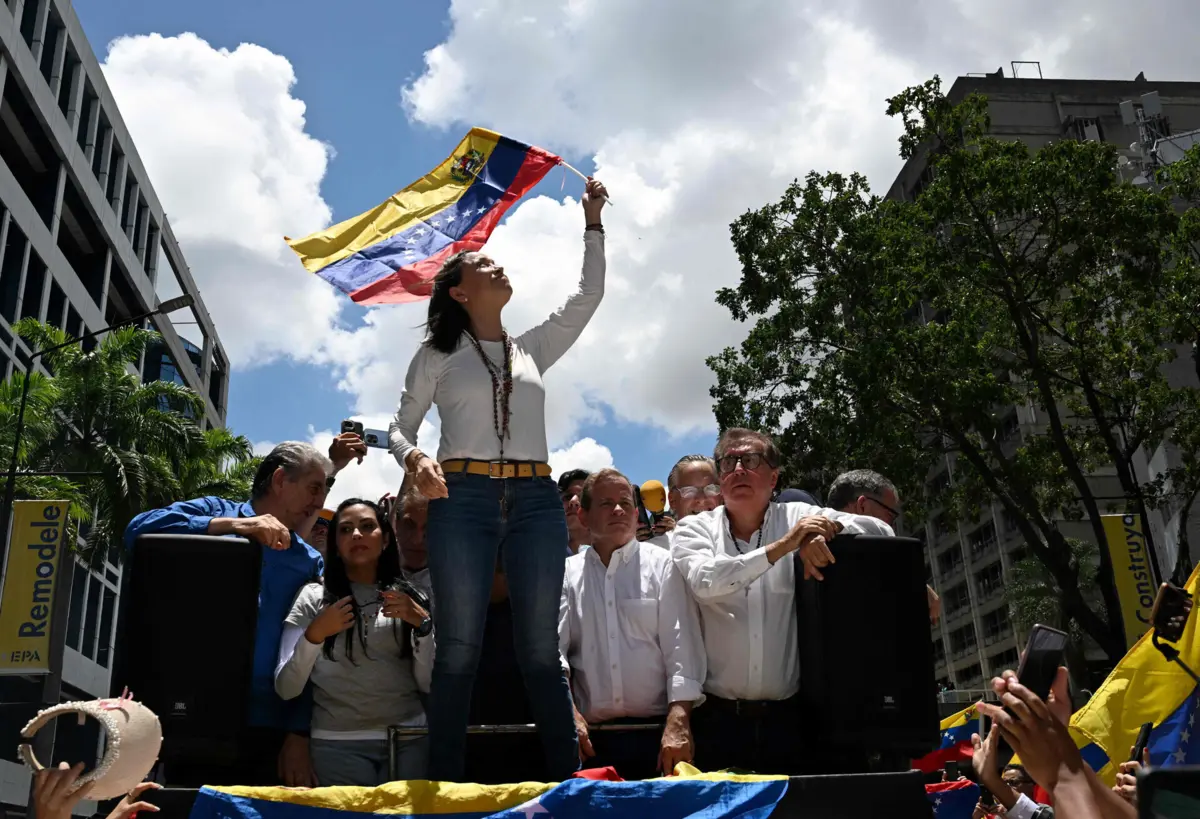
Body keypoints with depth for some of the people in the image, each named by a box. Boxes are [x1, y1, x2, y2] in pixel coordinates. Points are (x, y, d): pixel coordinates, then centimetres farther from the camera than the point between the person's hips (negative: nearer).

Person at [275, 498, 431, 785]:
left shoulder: (407, 597, 11)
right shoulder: (313, 597, 5)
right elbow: (285, 689, 0)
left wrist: (422, 622, -11)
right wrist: (315, 634, -14)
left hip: (410, 740, 2)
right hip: (339, 744, -1)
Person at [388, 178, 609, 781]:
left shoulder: (533, 348, 21)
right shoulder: (437, 355, 12)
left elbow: (588, 296, 19)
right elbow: (400, 427, 9)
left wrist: (593, 224, 18)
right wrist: (413, 459, -13)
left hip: (536, 500, 3)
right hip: (462, 498, -2)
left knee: (540, 649, 2)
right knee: (459, 648, -4)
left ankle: (568, 777, 5)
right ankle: (445, 784, 1)